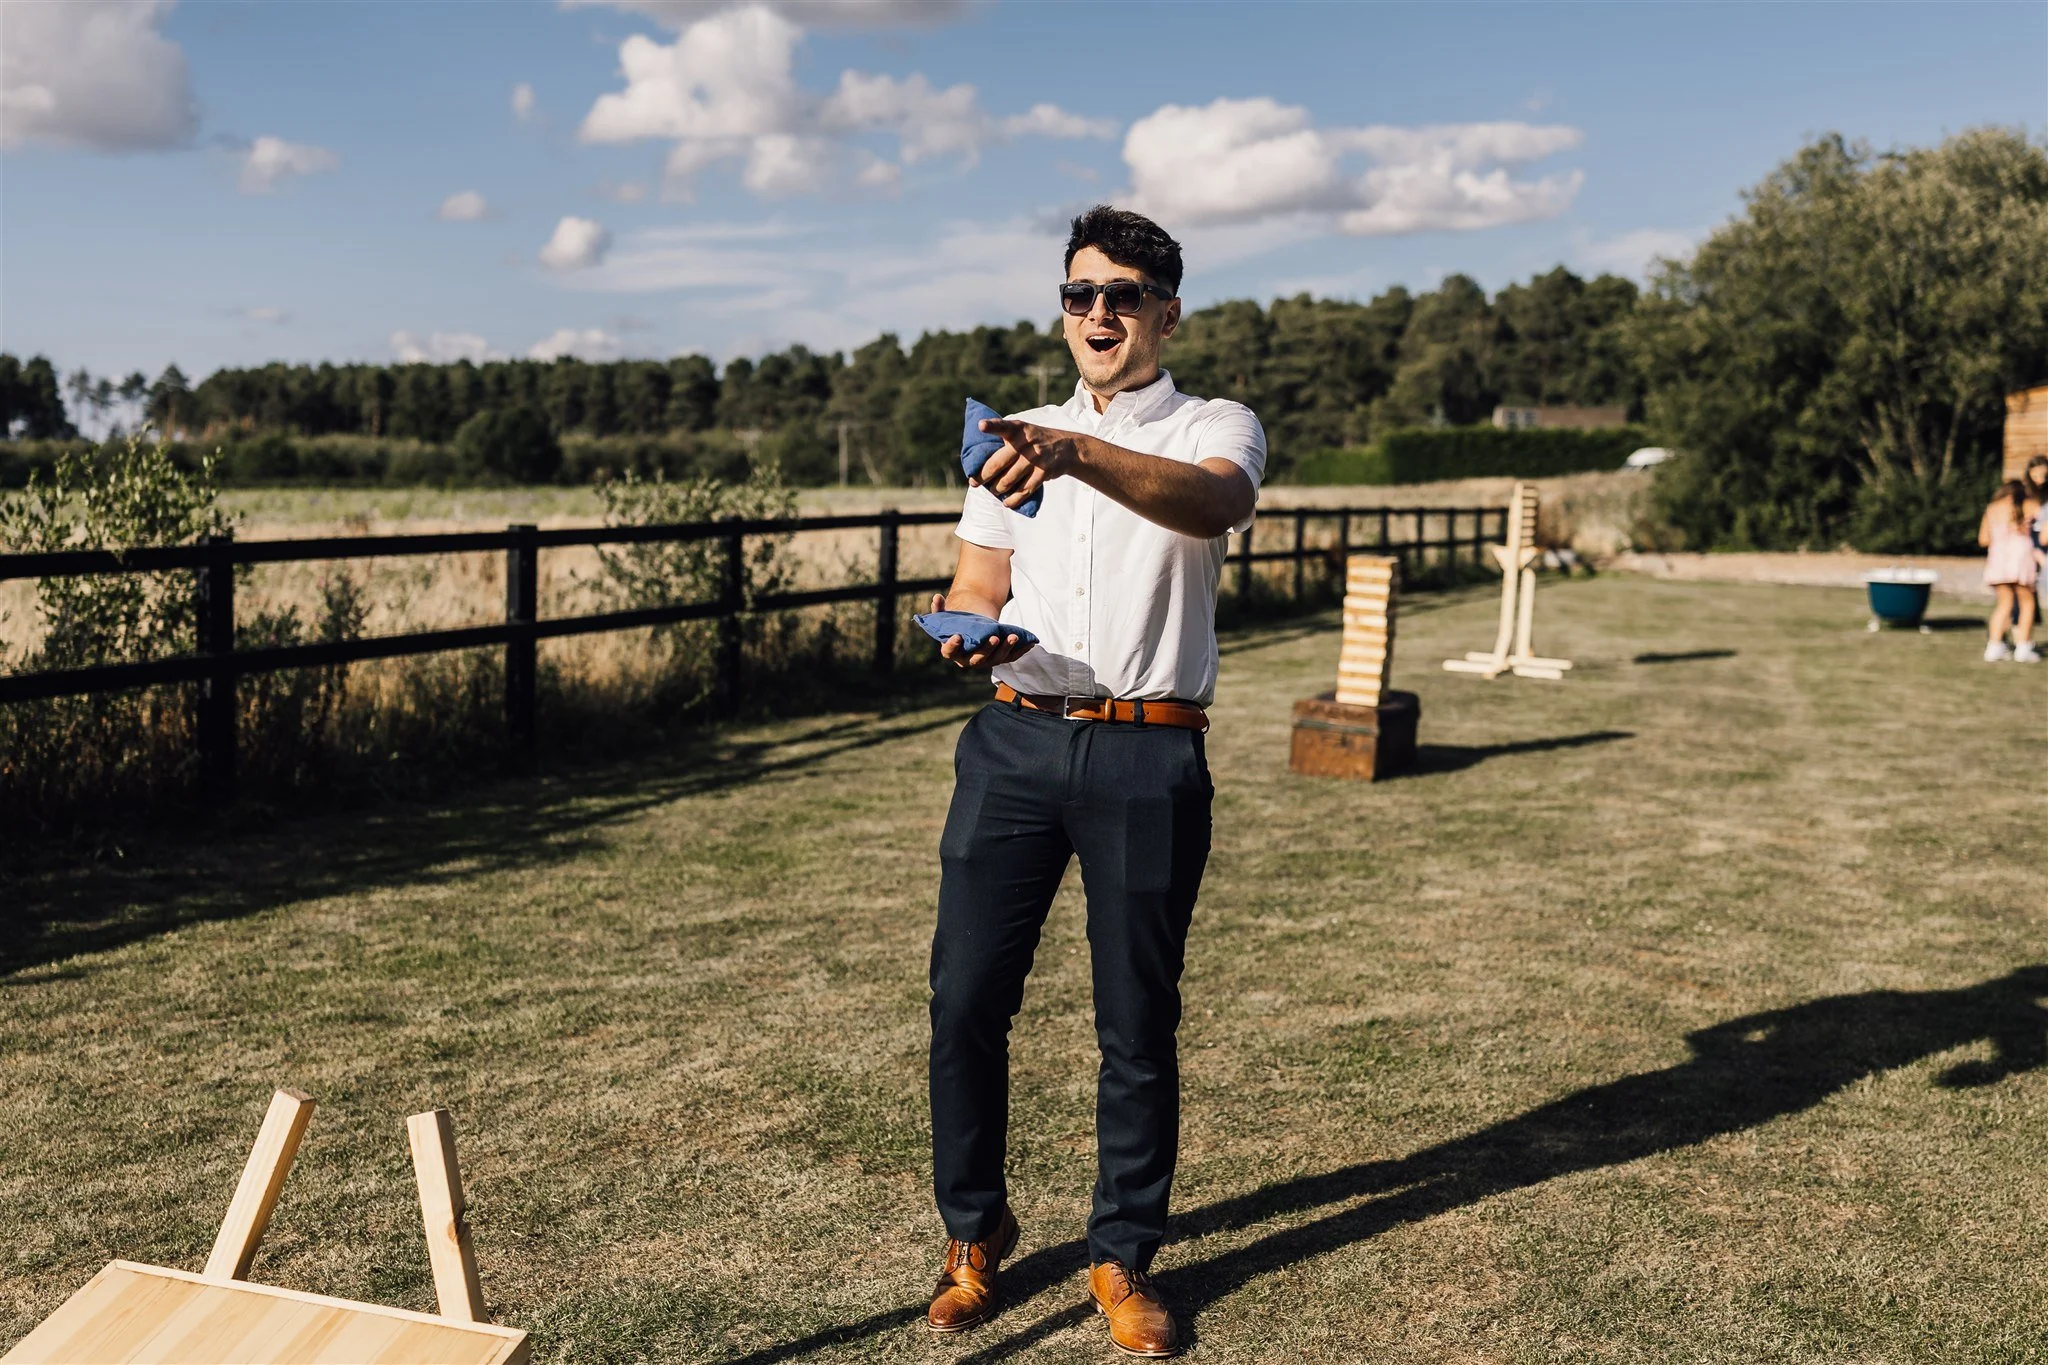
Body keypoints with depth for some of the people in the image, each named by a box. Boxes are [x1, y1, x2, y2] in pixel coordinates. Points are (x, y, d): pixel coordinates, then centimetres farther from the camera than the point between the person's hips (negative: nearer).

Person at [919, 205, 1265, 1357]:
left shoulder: (1218, 429, 4)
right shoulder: (1012, 439, 19)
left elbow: (1212, 502, -21)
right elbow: (976, 584, 16)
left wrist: (1078, 454, -39)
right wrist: (967, 633, -9)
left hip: (1149, 755, -3)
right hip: (1015, 742, 3)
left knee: (1139, 1022, 4)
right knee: (966, 998, 2)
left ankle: (1125, 1258, 21)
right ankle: (975, 1231, 23)